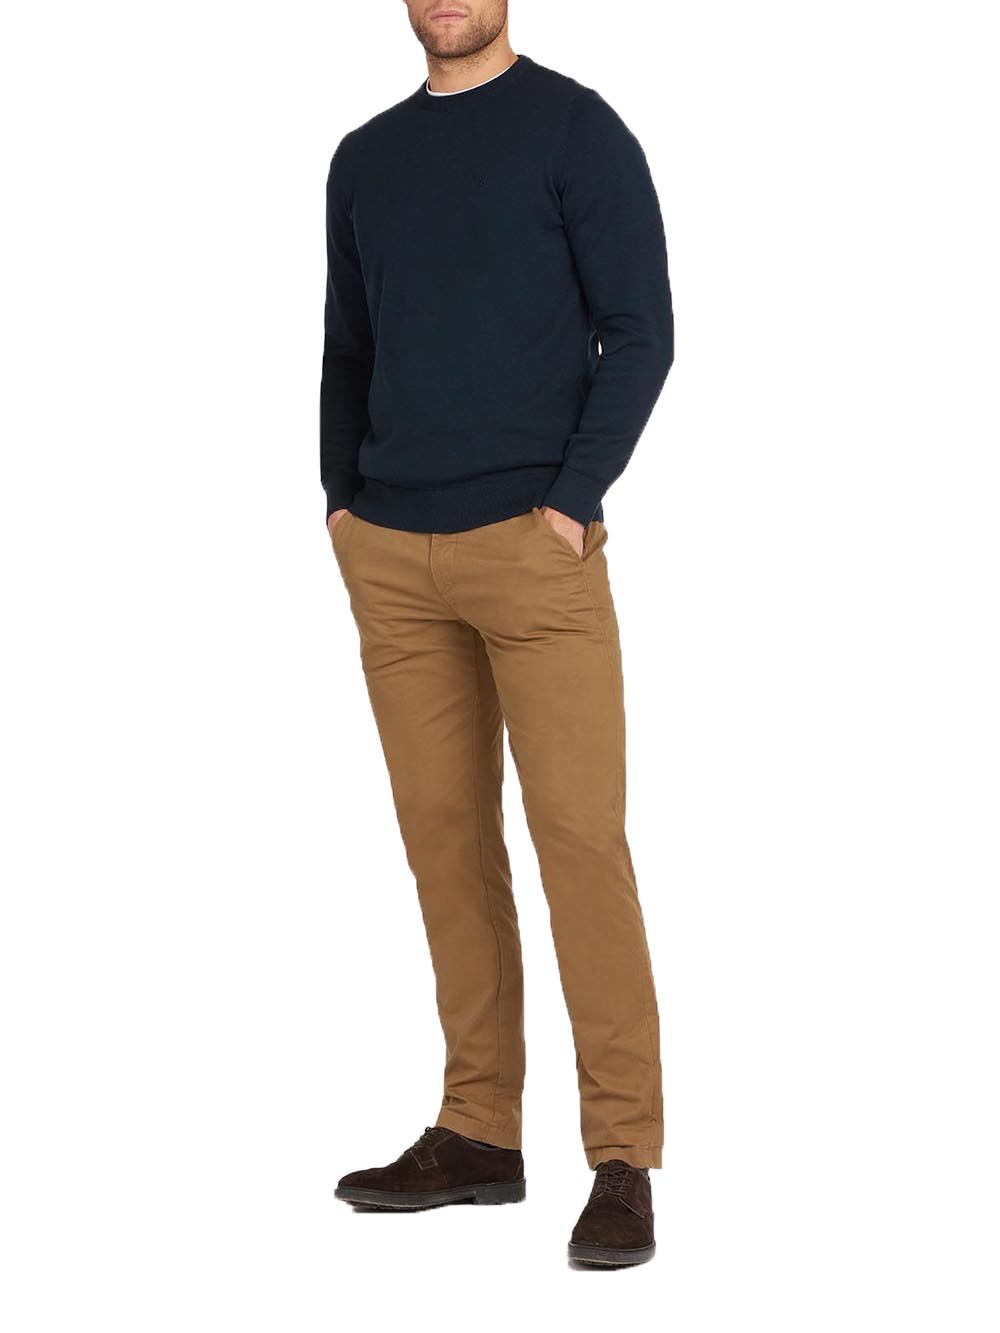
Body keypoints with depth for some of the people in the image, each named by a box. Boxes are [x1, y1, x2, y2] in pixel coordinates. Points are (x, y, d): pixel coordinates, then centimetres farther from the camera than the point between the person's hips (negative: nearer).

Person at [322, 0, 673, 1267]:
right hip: (391, 559, 5)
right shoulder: (365, 159, 15)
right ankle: (478, 1130, 15)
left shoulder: (578, 130, -1)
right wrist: (342, 500, 8)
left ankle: (623, 1158, -4)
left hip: (534, 547, -5)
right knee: (445, 838, 7)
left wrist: (572, 501, -13)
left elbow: (641, 331, -5)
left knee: (580, 837, -8)